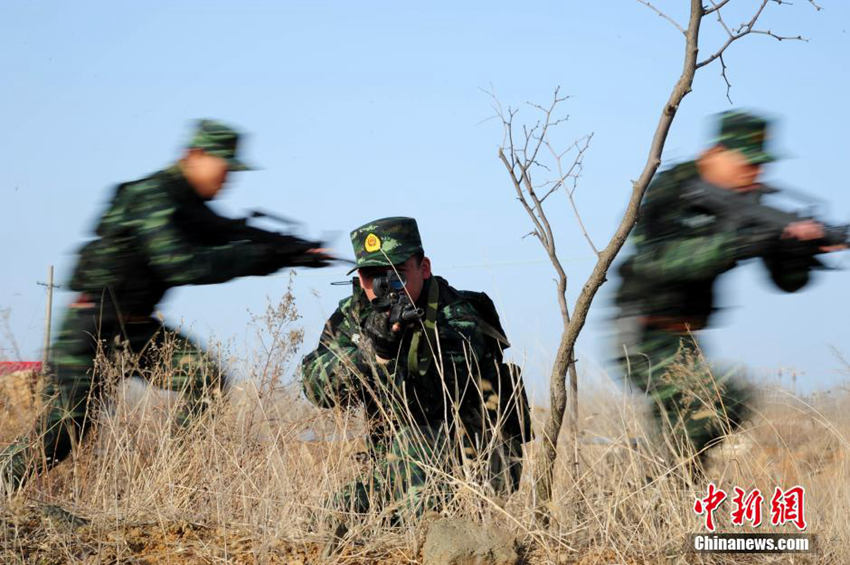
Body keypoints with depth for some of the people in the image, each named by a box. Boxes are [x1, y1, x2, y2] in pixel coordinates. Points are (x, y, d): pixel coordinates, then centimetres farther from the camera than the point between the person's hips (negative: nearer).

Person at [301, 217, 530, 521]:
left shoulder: (455, 320, -18)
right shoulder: (353, 315, 0)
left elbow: (418, 407, -26)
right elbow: (316, 387, -15)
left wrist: (386, 357, -39)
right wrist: (372, 345, -28)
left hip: (481, 462, -6)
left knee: (412, 442, -32)